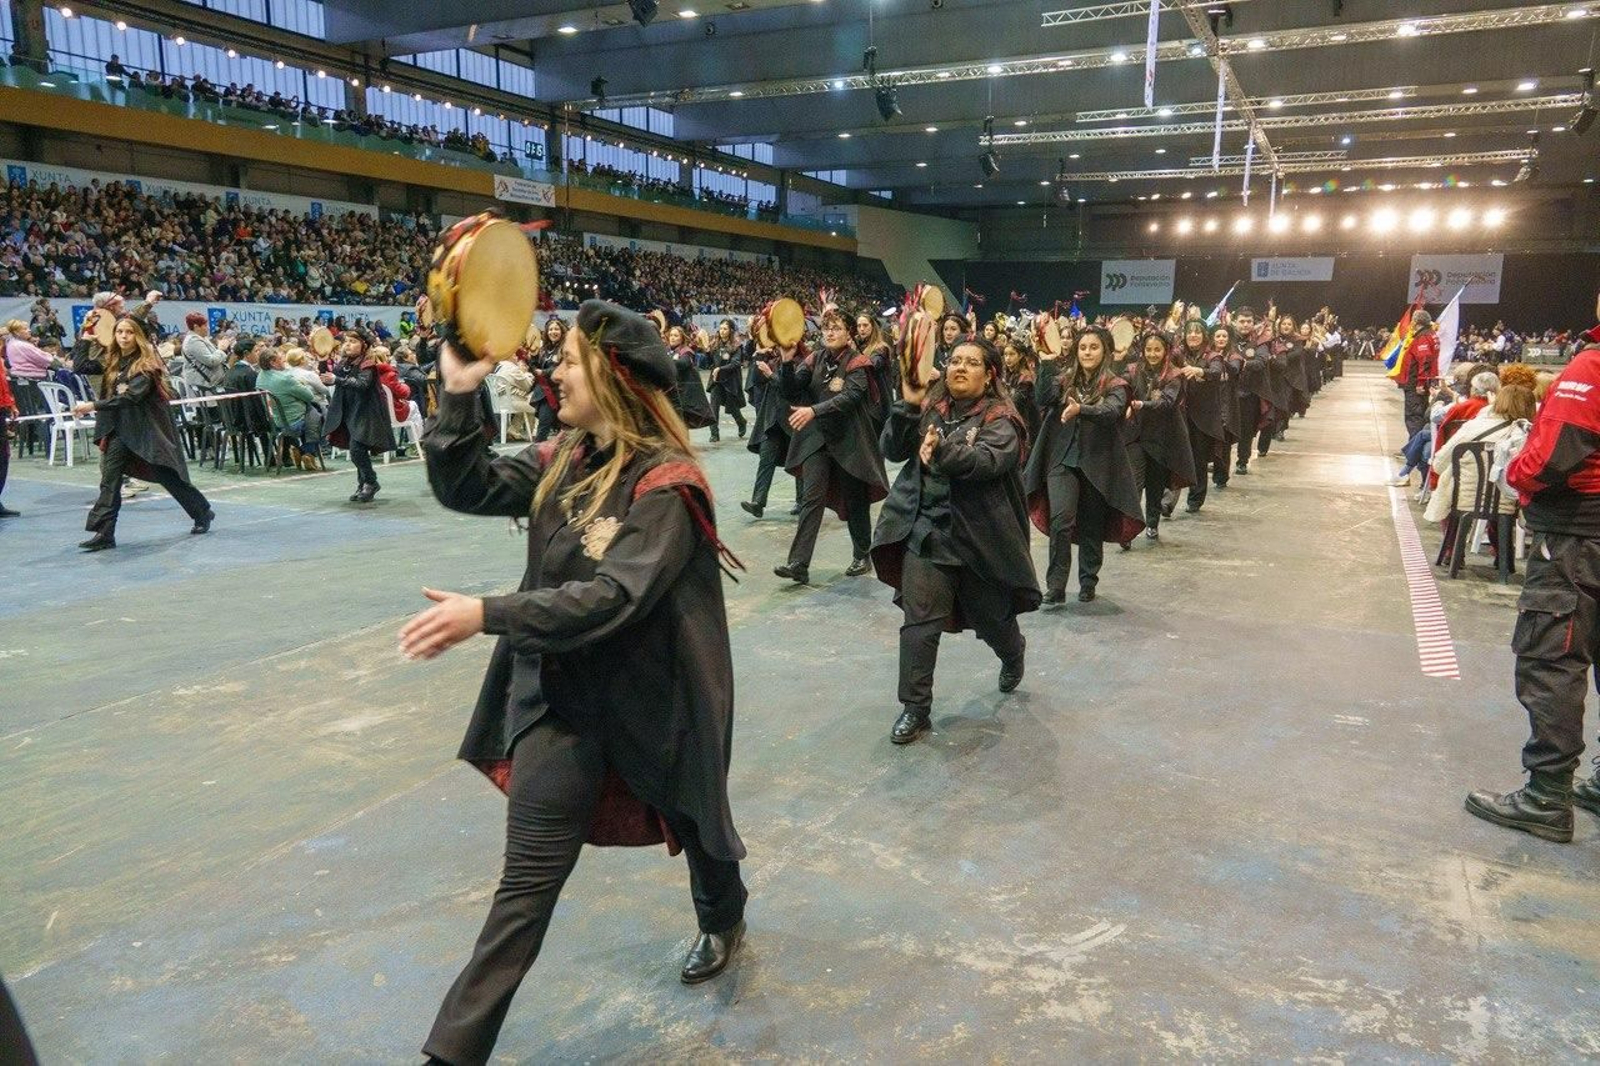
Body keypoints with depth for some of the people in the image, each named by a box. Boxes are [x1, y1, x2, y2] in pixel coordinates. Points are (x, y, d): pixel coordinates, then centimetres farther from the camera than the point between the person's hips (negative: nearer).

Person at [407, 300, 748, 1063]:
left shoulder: (665, 483, -21)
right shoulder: (563, 458, 1)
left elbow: (614, 597, -30)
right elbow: (464, 489, 1)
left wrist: (487, 615, -34)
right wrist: (458, 394, -10)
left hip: (650, 696, -4)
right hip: (562, 693, 4)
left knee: (689, 813, 24)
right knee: (527, 880, 5)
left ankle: (722, 920, 57)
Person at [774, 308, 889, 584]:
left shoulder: (857, 363, -8)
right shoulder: (814, 361, 6)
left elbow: (850, 397, -24)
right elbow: (790, 393, -3)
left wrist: (814, 410, -35)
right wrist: (786, 361, -18)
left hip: (849, 440, -3)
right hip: (816, 438, 3)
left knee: (855, 499, 9)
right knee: (811, 499, -7)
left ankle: (862, 556, 28)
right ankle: (799, 564, -11)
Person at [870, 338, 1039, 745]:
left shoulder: (1000, 419, -6)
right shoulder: (930, 408, 5)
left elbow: (986, 461, -25)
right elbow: (892, 450, -2)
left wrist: (943, 451, -43)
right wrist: (908, 406, -15)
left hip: (980, 537, -2)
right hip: (926, 530, 2)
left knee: (992, 616, 17)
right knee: (918, 623, -7)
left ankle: (1013, 655, 52)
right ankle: (915, 708, 3)